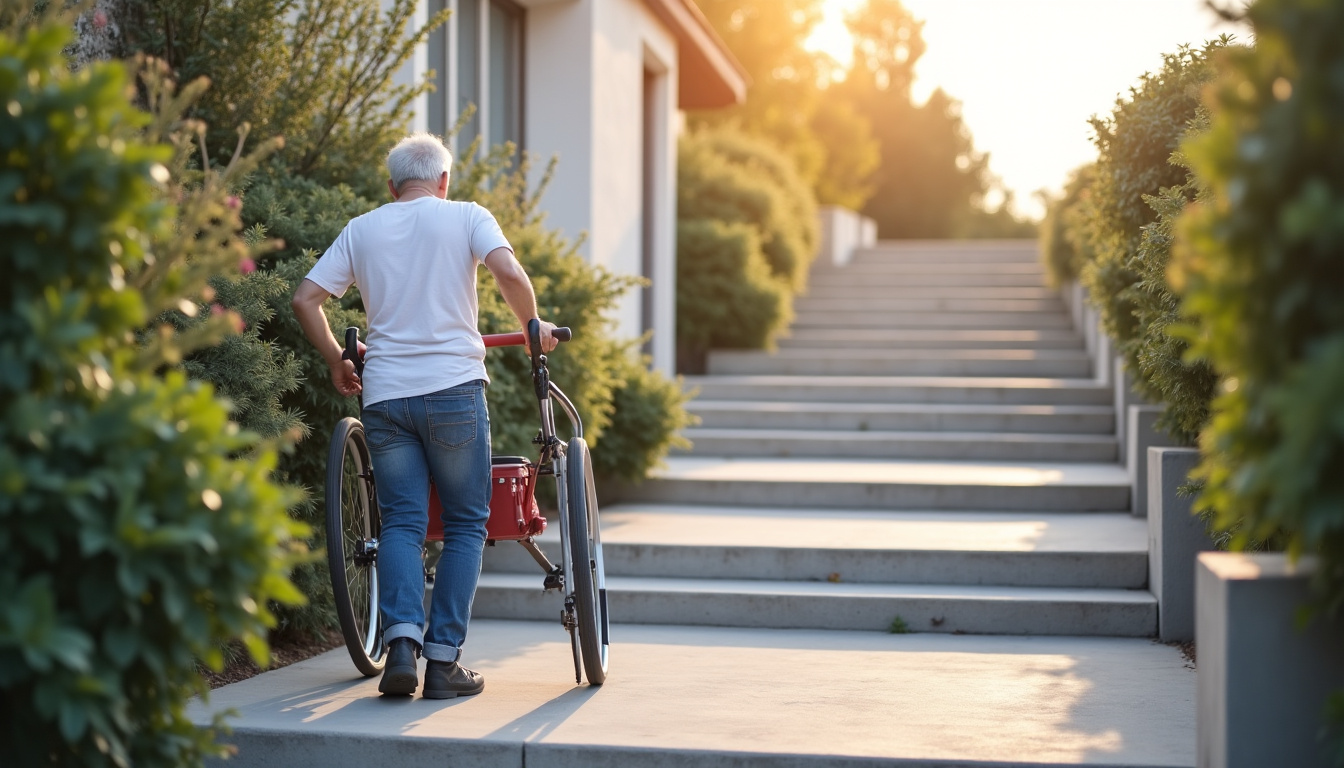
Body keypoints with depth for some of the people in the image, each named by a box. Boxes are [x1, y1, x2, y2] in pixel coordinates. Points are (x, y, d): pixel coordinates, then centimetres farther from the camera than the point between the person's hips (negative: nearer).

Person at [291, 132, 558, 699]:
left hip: (383, 394, 3)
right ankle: (443, 658, 2)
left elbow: (305, 299, 6)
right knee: (465, 524, 7)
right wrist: (533, 326, 4)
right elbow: (509, 273, -13)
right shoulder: (465, 216, 5)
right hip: (453, 387, -2)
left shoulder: (361, 229, 12)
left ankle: (401, 640, -14)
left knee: (400, 521, 7)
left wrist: (336, 362, 18)